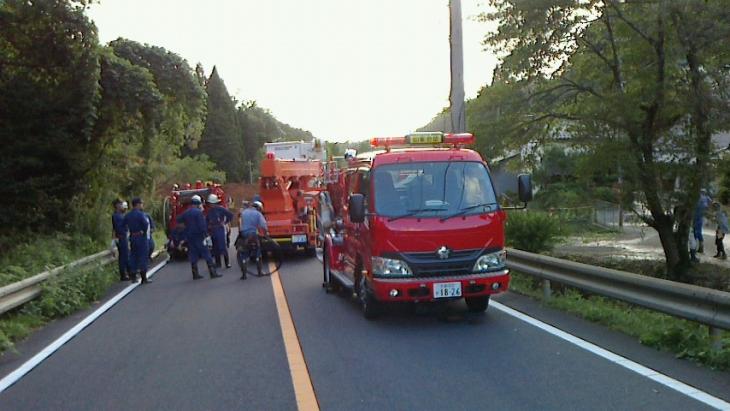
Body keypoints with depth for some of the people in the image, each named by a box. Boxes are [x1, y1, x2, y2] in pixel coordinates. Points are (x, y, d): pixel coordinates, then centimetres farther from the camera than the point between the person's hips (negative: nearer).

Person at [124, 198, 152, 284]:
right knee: (143, 257, -3)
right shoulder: (140, 214, -13)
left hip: (132, 237, 7)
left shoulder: (127, 215, 10)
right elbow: (146, 224, -25)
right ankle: (144, 278, -4)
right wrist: (144, 232, -9)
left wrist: (131, 231, 12)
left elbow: (124, 225, 12)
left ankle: (133, 277, 14)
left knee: (133, 256, 12)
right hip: (141, 237, -7)